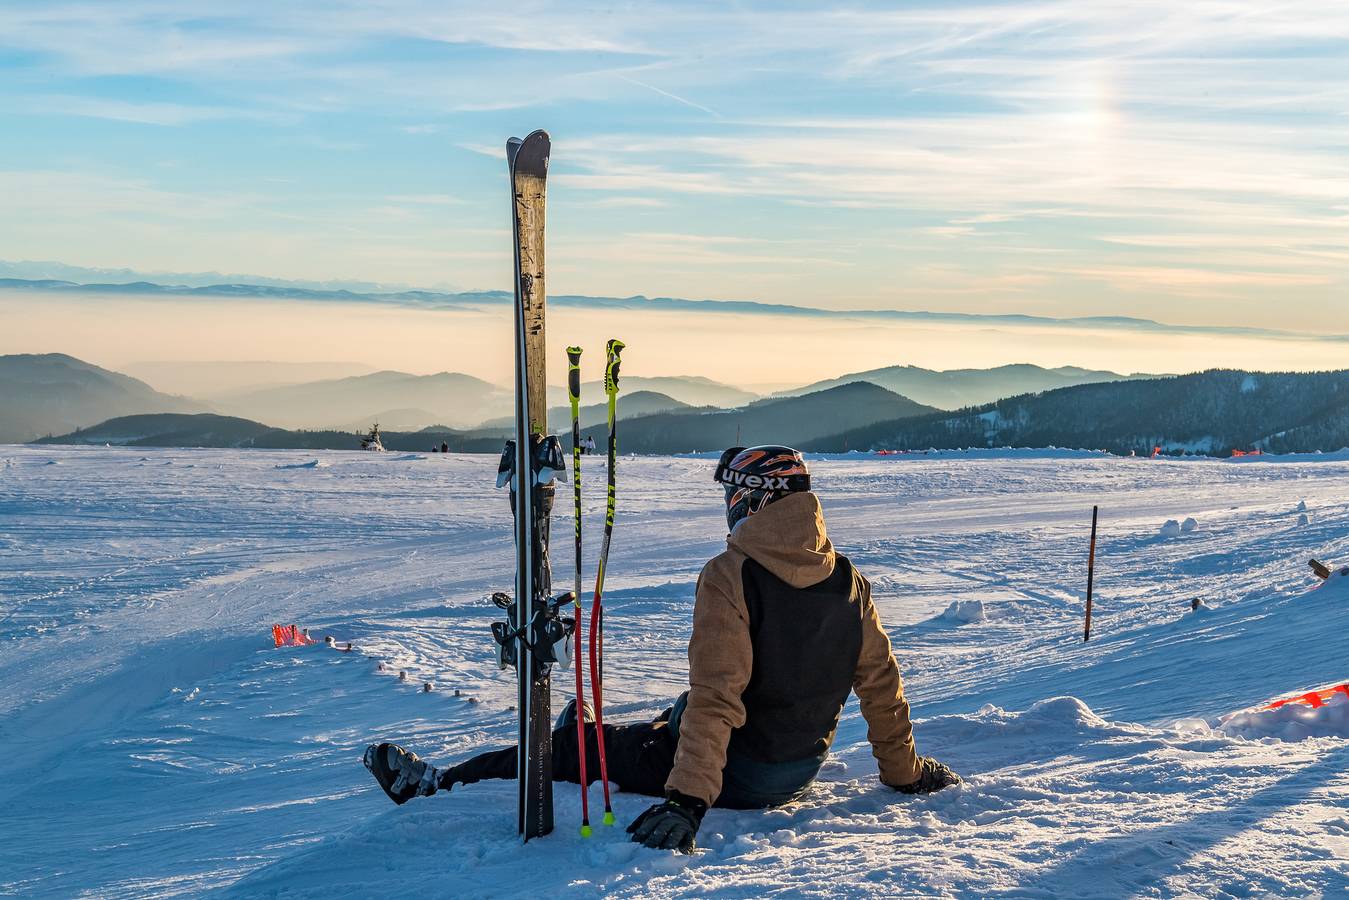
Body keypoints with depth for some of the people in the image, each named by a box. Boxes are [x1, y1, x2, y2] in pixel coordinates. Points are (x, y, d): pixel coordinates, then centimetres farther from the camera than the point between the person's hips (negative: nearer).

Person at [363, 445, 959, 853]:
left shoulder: (729, 577, -22)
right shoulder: (850, 582, -3)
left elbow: (714, 696, -30)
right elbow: (882, 685, 3)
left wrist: (687, 799, -31)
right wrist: (905, 772, 16)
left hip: (733, 770, -6)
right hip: (801, 770, 6)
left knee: (577, 746, 7)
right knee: (664, 724, 31)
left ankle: (436, 783, 16)